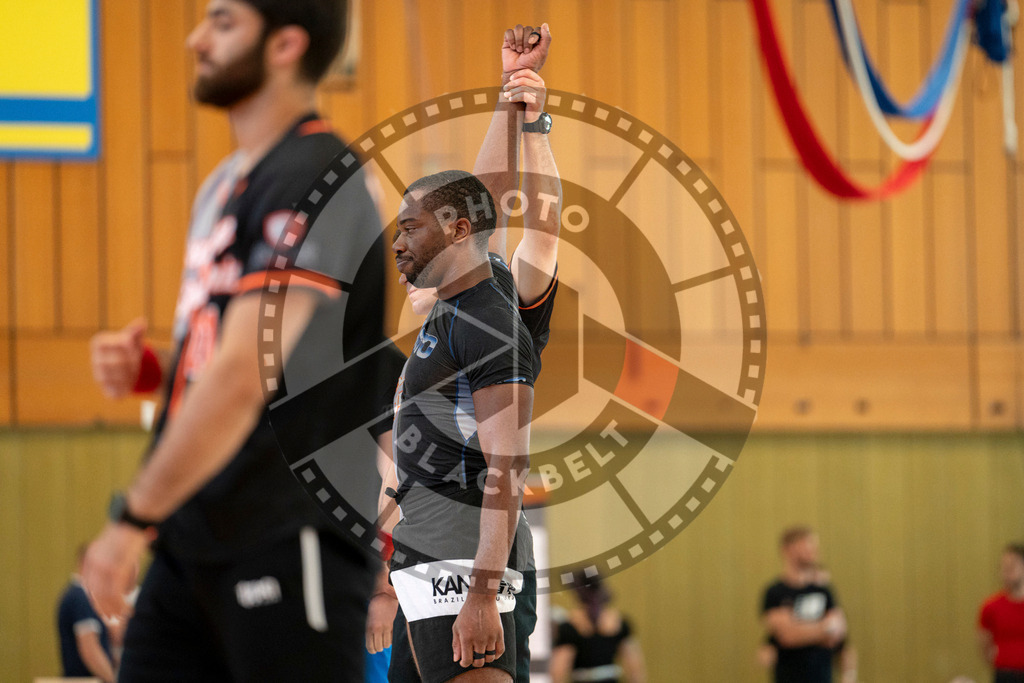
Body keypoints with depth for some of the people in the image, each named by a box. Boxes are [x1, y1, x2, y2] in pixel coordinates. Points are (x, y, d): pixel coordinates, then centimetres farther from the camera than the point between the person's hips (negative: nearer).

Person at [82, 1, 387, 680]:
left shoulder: (316, 181, -14)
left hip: (290, 545, -9)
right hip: (192, 542, 9)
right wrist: (151, 369, 4)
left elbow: (243, 378, -21)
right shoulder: (226, 184, 16)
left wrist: (134, 520, -19)